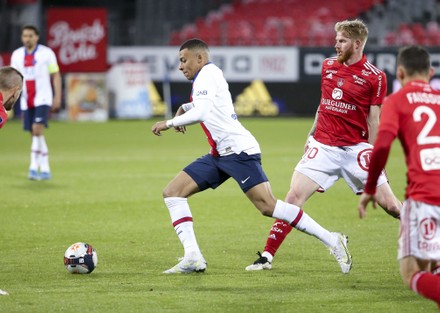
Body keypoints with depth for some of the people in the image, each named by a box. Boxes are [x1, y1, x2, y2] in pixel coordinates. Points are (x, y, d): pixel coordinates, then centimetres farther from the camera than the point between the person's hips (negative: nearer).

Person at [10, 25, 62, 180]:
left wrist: (57, 96, -6)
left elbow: (56, 75, 0)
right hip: (26, 102, 4)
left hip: (42, 99, -4)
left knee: (37, 129, -20)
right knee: (35, 134, 6)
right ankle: (45, 169, 13)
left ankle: (34, 167, -18)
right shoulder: (17, 55, 8)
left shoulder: (46, 53, -3)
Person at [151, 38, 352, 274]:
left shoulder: (208, 73, -6)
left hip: (239, 150, -11)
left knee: (267, 205, -20)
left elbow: (200, 113, -19)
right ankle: (192, 257, -6)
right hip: (219, 155, 11)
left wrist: (168, 123, -8)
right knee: (172, 192, 3)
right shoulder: (204, 78, 22)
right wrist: (183, 108, 29)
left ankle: (331, 240, -16)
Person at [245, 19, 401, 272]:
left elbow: (373, 121, -5)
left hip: (356, 148, -4)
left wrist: (373, 156, -7)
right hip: (323, 145, 4)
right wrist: (312, 135, 21)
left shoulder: (375, 77, -6)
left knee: (390, 205, -6)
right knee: (295, 196, -9)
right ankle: (267, 256, -3)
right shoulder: (328, 65, 8)